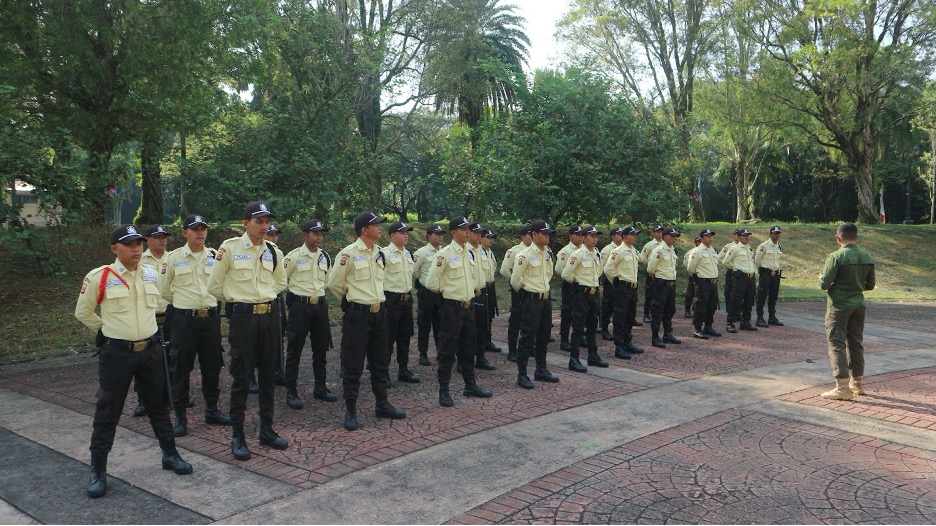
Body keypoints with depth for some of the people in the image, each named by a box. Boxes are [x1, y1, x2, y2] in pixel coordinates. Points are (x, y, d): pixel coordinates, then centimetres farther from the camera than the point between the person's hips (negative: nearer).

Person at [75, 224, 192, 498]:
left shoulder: (152, 274, 3)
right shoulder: (99, 277, -11)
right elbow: (83, 312, 2)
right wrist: (108, 328, 6)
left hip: (151, 350, 4)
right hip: (116, 353, -4)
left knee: (159, 405, 15)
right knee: (107, 412, 3)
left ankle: (170, 454, 30)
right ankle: (98, 470, 15)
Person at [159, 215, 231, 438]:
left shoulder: (215, 256, 4)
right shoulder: (174, 257, -1)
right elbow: (164, 291, 7)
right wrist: (184, 302, 11)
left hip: (211, 318, 3)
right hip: (185, 319, -2)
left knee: (212, 366, 10)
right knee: (181, 368, 2)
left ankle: (212, 410, 24)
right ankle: (180, 417, 12)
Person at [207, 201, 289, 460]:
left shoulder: (274, 252, 6)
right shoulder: (230, 248, -7)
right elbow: (215, 286, 0)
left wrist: (266, 297, 13)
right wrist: (237, 300, 7)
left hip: (270, 315, 5)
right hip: (242, 316, -4)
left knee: (268, 374, 12)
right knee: (241, 376, 0)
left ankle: (266, 429, 24)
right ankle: (237, 436, 11)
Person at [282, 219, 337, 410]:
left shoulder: (325, 256, 7)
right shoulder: (293, 256, -10)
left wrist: (318, 292, 14)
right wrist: (296, 292, 1)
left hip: (320, 305, 6)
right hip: (299, 306, -5)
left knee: (321, 348, 12)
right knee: (294, 350, 1)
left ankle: (320, 388, 24)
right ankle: (291, 392, 10)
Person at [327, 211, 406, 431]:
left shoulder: (380, 254, 8)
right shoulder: (349, 253, -12)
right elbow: (334, 284, -4)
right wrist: (352, 300, 7)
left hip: (379, 312, 7)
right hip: (357, 314, -7)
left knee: (380, 361, 14)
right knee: (353, 364, 0)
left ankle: (382, 404, 27)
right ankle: (350, 410, 10)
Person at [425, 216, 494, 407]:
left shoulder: (472, 252, 6)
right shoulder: (444, 254, -13)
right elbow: (431, 283, -10)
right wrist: (446, 291, 4)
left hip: (469, 306, 6)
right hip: (452, 307, -6)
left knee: (468, 348, 16)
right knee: (447, 350, 0)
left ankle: (470, 385, 28)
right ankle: (443, 391, 8)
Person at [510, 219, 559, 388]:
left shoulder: (549, 253, 7)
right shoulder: (525, 255, -15)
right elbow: (515, 281, -9)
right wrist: (526, 292, 5)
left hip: (546, 298, 7)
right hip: (531, 299, -7)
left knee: (543, 336, 15)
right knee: (527, 337, -3)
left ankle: (541, 370, 27)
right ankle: (522, 375, 4)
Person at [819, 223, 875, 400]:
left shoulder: (836, 257, -16)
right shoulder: (867, 257, 3)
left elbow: (824, 284, -16)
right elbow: (870, 285, 9)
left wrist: (821, 277, 5)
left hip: (839, 306, -6)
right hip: (858, 305, 6)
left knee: (837, 344, -2)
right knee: (856, 343, 17)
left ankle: (842, 387, -6)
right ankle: (857, 383, 27)